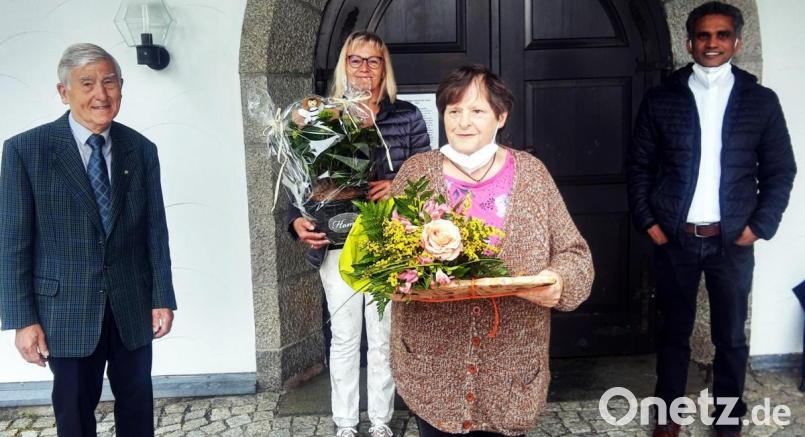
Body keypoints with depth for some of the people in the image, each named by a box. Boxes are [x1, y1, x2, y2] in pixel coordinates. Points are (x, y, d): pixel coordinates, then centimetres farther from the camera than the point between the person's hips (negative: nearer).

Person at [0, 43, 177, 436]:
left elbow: (155, 231, 3)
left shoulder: (142, 149, 2)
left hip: (133, 307, 3)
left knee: (138, 405, 15)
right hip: (65, 309, -2)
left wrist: (163, 298, 0)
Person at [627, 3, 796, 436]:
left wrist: (760, 225, -4)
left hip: (732, 240, 0)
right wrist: (647, 221, -4)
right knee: (674, 331, 11)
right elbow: (639, 164, 4)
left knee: (731, 336, 10)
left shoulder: (761, 100, 3)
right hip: (674, 238, 0)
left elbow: (780, 170, 5)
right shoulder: (660, 99, 2)